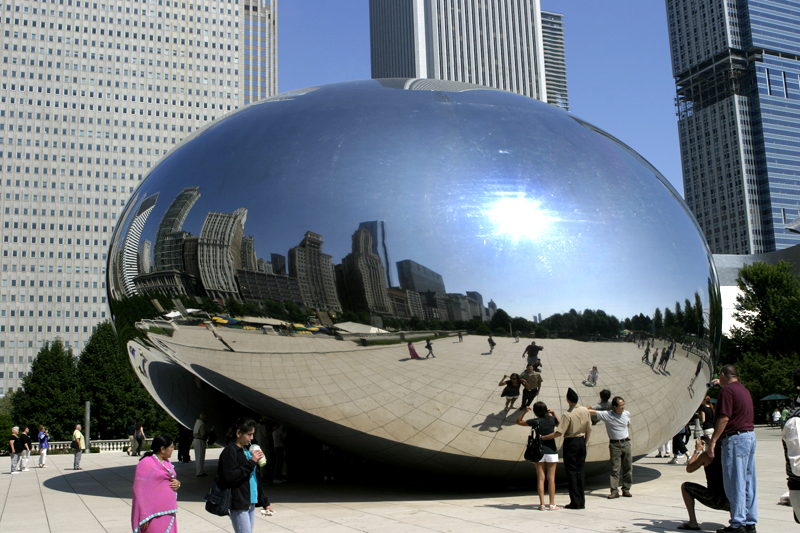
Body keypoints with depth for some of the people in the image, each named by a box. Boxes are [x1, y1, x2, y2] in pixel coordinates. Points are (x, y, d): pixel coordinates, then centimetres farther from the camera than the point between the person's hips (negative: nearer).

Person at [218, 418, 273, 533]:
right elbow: (230, 477, -21)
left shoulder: (247, 450, 16)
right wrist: (251, 462, -18)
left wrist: (264, 502, 19)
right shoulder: (230, 451, -9)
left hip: (251, 503, 8)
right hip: (238, 505, -8)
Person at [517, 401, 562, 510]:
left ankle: (542, 504, 1)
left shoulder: (536, 421, -6)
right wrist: (553, 413, 22)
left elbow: (518, 422, 3)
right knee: (551, 478, 4)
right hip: (551, 451, 1)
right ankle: (552, 504, 5)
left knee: (540, 478, 3)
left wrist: (524, 412, 0)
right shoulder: (552, 419, 1)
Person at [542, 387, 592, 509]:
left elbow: (559, 433, -22)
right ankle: (581, 502, 13)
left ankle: (575, 502, 2)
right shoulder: (585, 411, 0)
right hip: (582, 441, 6)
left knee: (571, 472, 2)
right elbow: (589, 429, 8)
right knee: (581, 471, 11)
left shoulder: (567, 415, -19)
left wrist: (543, 437, -13)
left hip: (570, 442, -6)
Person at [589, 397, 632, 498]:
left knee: (628, 467, 5)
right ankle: (614, 491, -2)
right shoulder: (607, 415, -10)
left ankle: (626, 489, 16)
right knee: (615, 468, -4)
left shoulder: (627, 414, 3)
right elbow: (592, 412, -11)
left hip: (626, 443, 3)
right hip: (614, 444, -3)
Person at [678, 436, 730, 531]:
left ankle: (693, 523, 5)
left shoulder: (706, 454, -5)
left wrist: (697, 450, 20)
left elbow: (689, 469, 10)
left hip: (717, 501, -6)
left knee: (685, 486, 11)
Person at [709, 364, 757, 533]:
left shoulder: (727, 390, -11)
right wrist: (719, 384, 53)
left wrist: (713, 441, -16)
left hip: (735, 438, -9)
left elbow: (724, 418, -19)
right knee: (748, 483, 11)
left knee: (735, 483, -4)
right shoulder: (744, 390, 17)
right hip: (750, 436, 9)